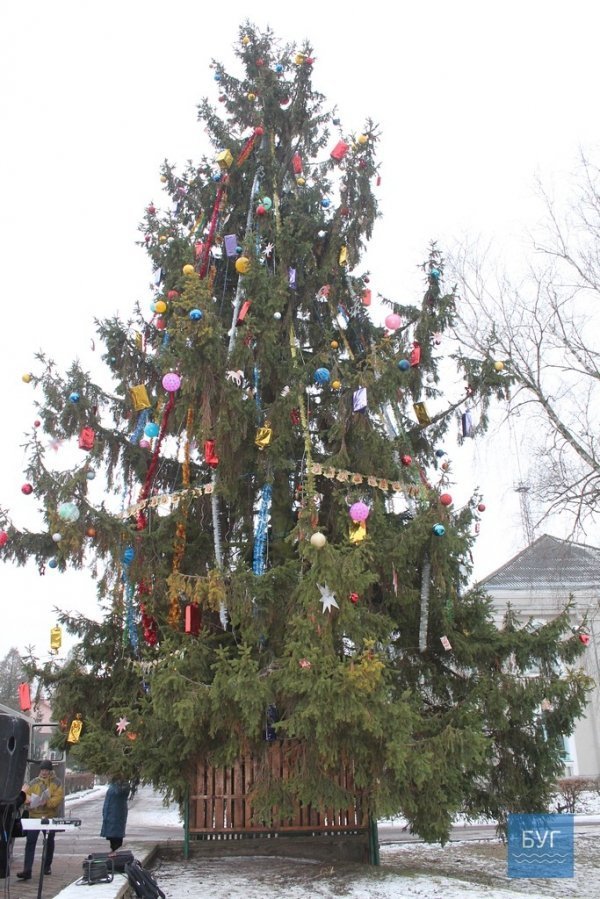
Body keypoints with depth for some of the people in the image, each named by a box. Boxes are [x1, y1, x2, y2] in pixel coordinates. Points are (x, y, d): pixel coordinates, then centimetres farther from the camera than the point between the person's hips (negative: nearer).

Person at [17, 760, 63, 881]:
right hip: (34, 815, 1)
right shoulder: (34, 782, 5)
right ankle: (27, 870, -10)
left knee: (49, 842, 13)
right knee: (30, 842, -9)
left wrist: (47, 802, -27)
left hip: (50, 816, -1)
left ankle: (47, 866, 30)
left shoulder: (56, 783, -2)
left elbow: (58, 798, -12)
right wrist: (28, 801, -17)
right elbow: (26, 795, 5)